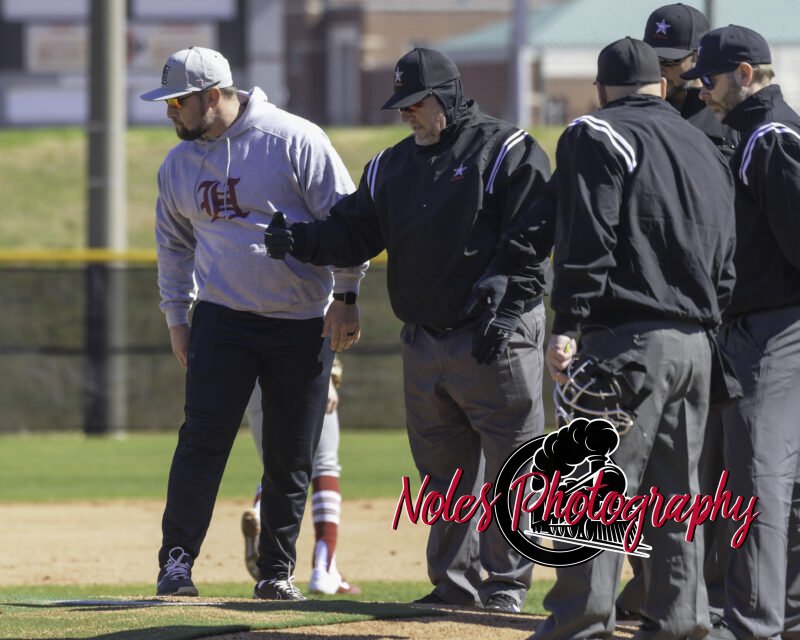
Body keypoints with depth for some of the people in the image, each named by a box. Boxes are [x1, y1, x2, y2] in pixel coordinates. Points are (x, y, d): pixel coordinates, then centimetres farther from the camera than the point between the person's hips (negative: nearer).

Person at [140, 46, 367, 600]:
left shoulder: (293, 140, -10)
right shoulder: (179, 164, 6)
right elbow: (174, 244, 19)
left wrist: (346, 296, -10)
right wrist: (176, 318, 14)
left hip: (303, 325, -3)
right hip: (222, 320, 3)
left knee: (291, 456, 3)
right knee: (203, 438, -10)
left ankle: (277, 572, 12)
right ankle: (177, 560, -9)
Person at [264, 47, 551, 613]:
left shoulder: (508, 152, -6)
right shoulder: (393, 165, 15)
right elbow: (352, 235, 13)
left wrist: (504, 308, -19)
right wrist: (300, 242, -6)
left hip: (495, 338, -7)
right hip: (423, 343, 7)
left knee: (507, 465, -3)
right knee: (443, 473, 11)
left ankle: (506, 584, 3)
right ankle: (455, 583, 18)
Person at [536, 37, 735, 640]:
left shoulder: (595, 136, -3)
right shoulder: (705, 148, 20)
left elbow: (588, 240, -14)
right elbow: (726, 262, 20)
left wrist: (570, 325, -17)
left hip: (629, 338, -7)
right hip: (696, 340, 7)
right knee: (677, 487, 12)